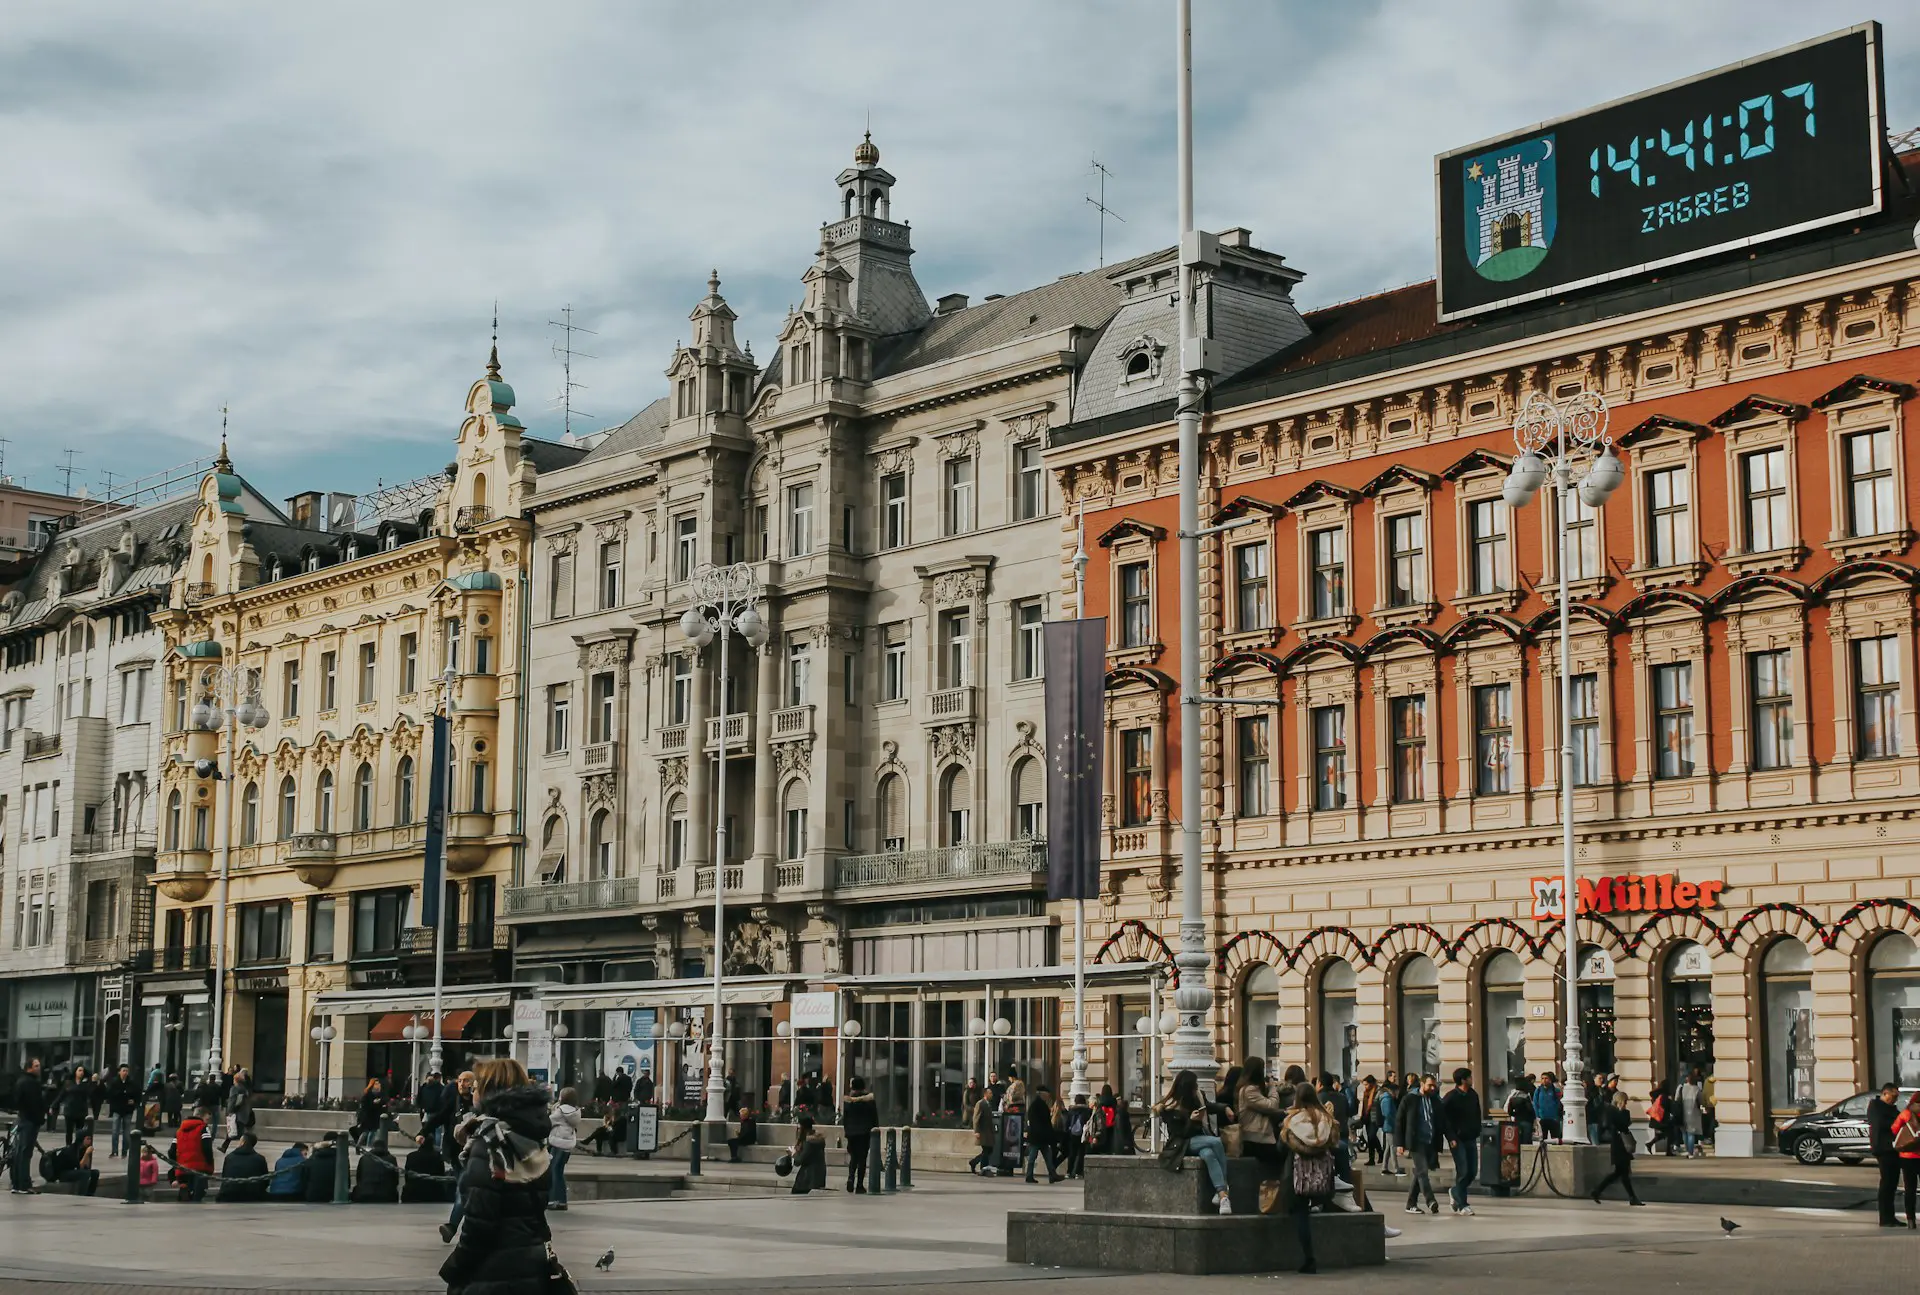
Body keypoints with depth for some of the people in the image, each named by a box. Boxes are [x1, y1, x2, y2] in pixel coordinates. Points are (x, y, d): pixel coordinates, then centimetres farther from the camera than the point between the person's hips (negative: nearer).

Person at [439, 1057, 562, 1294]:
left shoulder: (491, 1138, -13)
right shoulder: (532, 1138, 9)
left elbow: (478, 1217, -17)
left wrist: (453, 1269, -9)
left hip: (494, 1273, -8)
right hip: (533, 1265, 8)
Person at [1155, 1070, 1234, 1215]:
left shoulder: (1197, 1099, 6)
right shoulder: (1169, 1109, -10)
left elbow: (1211, 1107, 24)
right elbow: (1179, 1134, -10)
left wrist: (1225, 1109, 4)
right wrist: (1191, 1120, -24)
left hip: (1201, 1140, 5)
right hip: (1183, 1145, -5)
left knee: (1208, 1154, -34)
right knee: (1217, 1142, -31)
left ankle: (1221, 1194, -41)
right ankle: (1223, 1190, -31)